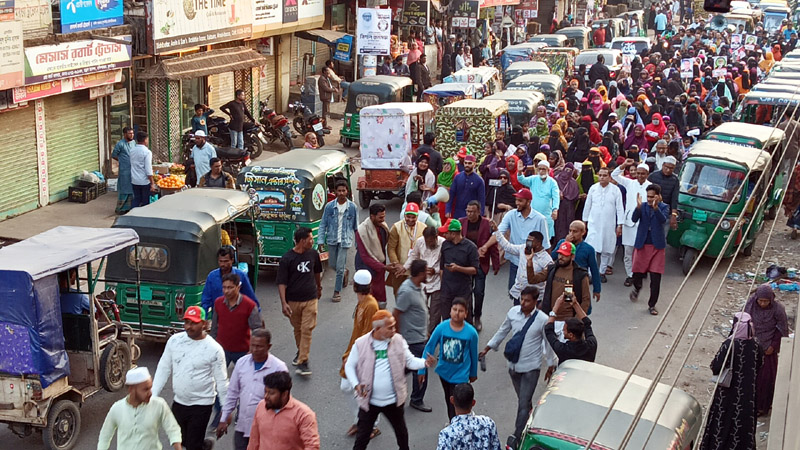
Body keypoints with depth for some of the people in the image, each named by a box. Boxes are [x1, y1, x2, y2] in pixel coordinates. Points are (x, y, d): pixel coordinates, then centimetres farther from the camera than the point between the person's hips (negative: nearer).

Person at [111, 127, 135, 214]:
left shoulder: (134, 142, 8)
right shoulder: (120, 144, -11)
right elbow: (113, 155, -3)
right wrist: (121, 160, 4)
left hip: (133, 170, 6)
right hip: (124, 171, -6)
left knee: (132, 190, 10)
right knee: (123, 190, -2)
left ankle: (129, 207, 19)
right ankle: (120, 208, 7)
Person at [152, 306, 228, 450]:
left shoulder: (214, 349, -14)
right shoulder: (174, 340, -2)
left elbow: (221, 381, -7)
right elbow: (164, 369, 5)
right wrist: (153, 395, 0)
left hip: (201, 405, -5)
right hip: (178, 402, 5)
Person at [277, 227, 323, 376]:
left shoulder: (313, 253, -1)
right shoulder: (287, 259, -14)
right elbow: (281, 282, -14)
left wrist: (319, 287, 32)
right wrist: (283, 303, -23)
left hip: (310, 299, 1)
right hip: (293, 300, -1)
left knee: (307, 330, -8)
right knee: (297, 329, 16)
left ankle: (302, 361, -7)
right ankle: (301, 352, 40)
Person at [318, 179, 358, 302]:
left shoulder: (352, 207, -2)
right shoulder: (329, 206, -1)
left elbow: (356, 226, 5)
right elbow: (323, 224, 3)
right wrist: (320, 240, -5)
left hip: (345, 241, -2)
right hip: (332, 240, 2)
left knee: (340, 267, -6)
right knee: (333, 264, 14)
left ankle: (337, 292, 5)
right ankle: (345, 272, 46)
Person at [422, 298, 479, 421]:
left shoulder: (471, 332, -18)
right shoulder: (442, 327, -16)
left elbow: (473, 354, -2)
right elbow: (429, 347, -6)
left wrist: (473, 373, 11)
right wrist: (422, 369, -4)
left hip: (460, 375, -3)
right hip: (444, 371, 3)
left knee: (455, 406, -6)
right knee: (448, 401, 23)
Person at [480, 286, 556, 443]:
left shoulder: (542, 320, -17)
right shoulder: (513, 312, -8)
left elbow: (548, 343, -4)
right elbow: (502, 331, 8)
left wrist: (551, 366, 5)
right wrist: (487, 348, 12)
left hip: (530, 368, -4)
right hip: (514, 364, 4)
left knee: (523, 404, -6)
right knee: (522, 400, 21)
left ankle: (517, 438, 3)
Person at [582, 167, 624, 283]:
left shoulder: (615, 190, -2)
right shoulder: (593, 188, 2)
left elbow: (619, 208, 0)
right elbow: (587, 206, 11)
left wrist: (619, 225, -2)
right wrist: (584, 220, 15)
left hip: (609, 225, 0)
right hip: (594, 224, 0)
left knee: (606, 250, 7)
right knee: (591, 249, -11)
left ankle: (602, 272, 22)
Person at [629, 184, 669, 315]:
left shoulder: (664, 207, -2)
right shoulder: (643, 206, 1)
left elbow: (663, 219, -23)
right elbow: (634, 219, -14)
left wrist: (655, 207, -40)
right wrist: (638, 207, -33)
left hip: (657, 246, -1)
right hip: (642, 245, 1)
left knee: (655, 279, -2)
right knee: (637, 273, 10)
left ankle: (652, 305, 9)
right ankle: (637, 288, 44)